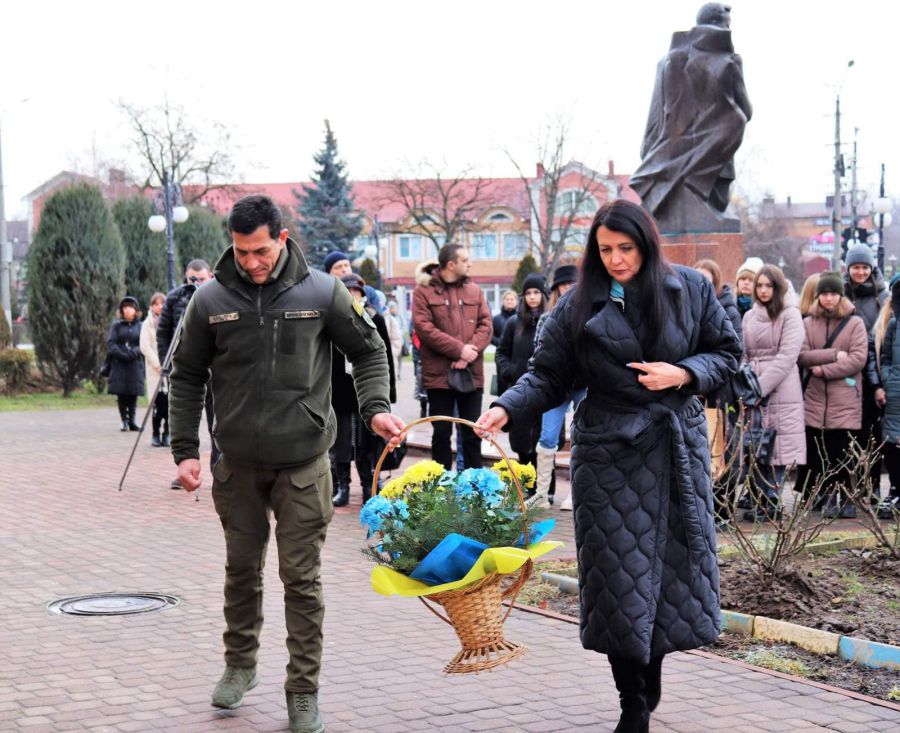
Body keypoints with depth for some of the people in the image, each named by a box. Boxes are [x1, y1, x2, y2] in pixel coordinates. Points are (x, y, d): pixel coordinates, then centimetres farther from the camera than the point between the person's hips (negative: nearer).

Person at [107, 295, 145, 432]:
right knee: (121, 394, -4)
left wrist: (133, 353, -17)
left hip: (135, 365, 0)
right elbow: (111, 344, 0)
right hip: (119, 365, 0)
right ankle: (124, 421, -1)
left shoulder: (140, 326, 9)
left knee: (133, 393, -3)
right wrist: (122, 355, -14)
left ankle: (132, 420, 1)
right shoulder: (116, 326, 9)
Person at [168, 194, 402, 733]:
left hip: (303, 463, -2)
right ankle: (241, 664, 35)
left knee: (302, 578, 1)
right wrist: (186, 450, 1)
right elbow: (188, 378, 7)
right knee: (242, 570, 15)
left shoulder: (322, 292, -6)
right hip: (238, 464, 2)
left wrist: (375, 407, -10)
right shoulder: (211, 301, -2)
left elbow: (368, 350, 6)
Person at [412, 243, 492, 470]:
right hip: (439, 374, -3)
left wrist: (470, 352, -14)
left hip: (471, 374, 3)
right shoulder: (423, 291, -1)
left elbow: (485, 325, 3)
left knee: (472, 433, 8)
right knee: (441, 433, 4)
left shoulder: (475, 291, 11)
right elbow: (424, 328, -12)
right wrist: (459, 349, -16)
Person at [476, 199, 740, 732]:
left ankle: (651, 685, 25)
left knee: (675, 567, 4)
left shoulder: (691, 289, 2)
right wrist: (507, 409, -18)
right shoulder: (580, 304, -1)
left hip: (679, 449, 1)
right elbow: (549, 377, -2)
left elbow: (727, 352, 7)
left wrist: (682, 374, -11)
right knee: (618, 576, -1)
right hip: (608, 451, -1)